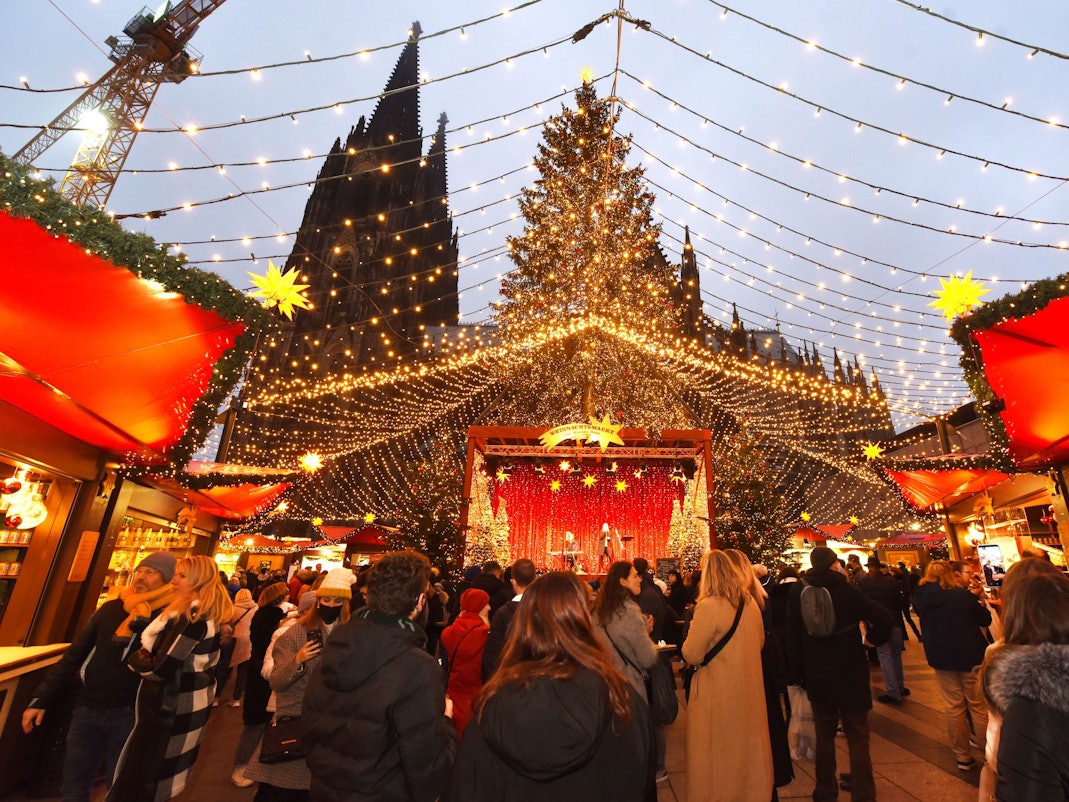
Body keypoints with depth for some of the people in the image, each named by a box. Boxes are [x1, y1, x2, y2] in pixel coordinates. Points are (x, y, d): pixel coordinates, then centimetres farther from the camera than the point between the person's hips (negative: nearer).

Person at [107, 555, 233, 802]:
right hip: (192, 702, 9)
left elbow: (161, 669, -25)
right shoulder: (207, 613, 5)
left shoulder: (191, 616, -26)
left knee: (138, 778, 8)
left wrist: (133, 657, -8)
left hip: (171, 708, -9)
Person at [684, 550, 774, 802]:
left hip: (719, 693, -6)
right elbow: (759, 642, 14)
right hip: (749, 688, 6)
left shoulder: (708, 606, -23)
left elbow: (692, 655, -19)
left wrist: (693, 632, -2)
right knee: (748, 744, 22)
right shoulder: (750, 602, -2)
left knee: (719, 750, 10)